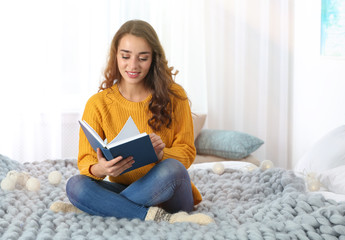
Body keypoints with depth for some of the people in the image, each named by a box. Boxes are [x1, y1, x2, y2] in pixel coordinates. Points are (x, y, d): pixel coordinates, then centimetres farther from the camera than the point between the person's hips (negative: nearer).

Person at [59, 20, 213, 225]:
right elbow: (85, 160, -5)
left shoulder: (173, 96, -2)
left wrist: (162, 153, -25)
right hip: (125, 190, 2)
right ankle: (155, 216, -28)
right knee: (75, 185, -25)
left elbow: (187, 152, -1)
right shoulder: (98, 104, 0)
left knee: (171, 169, -34)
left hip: (168, 194, -1)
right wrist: (99, 169, -30)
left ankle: (104, 207, -20)